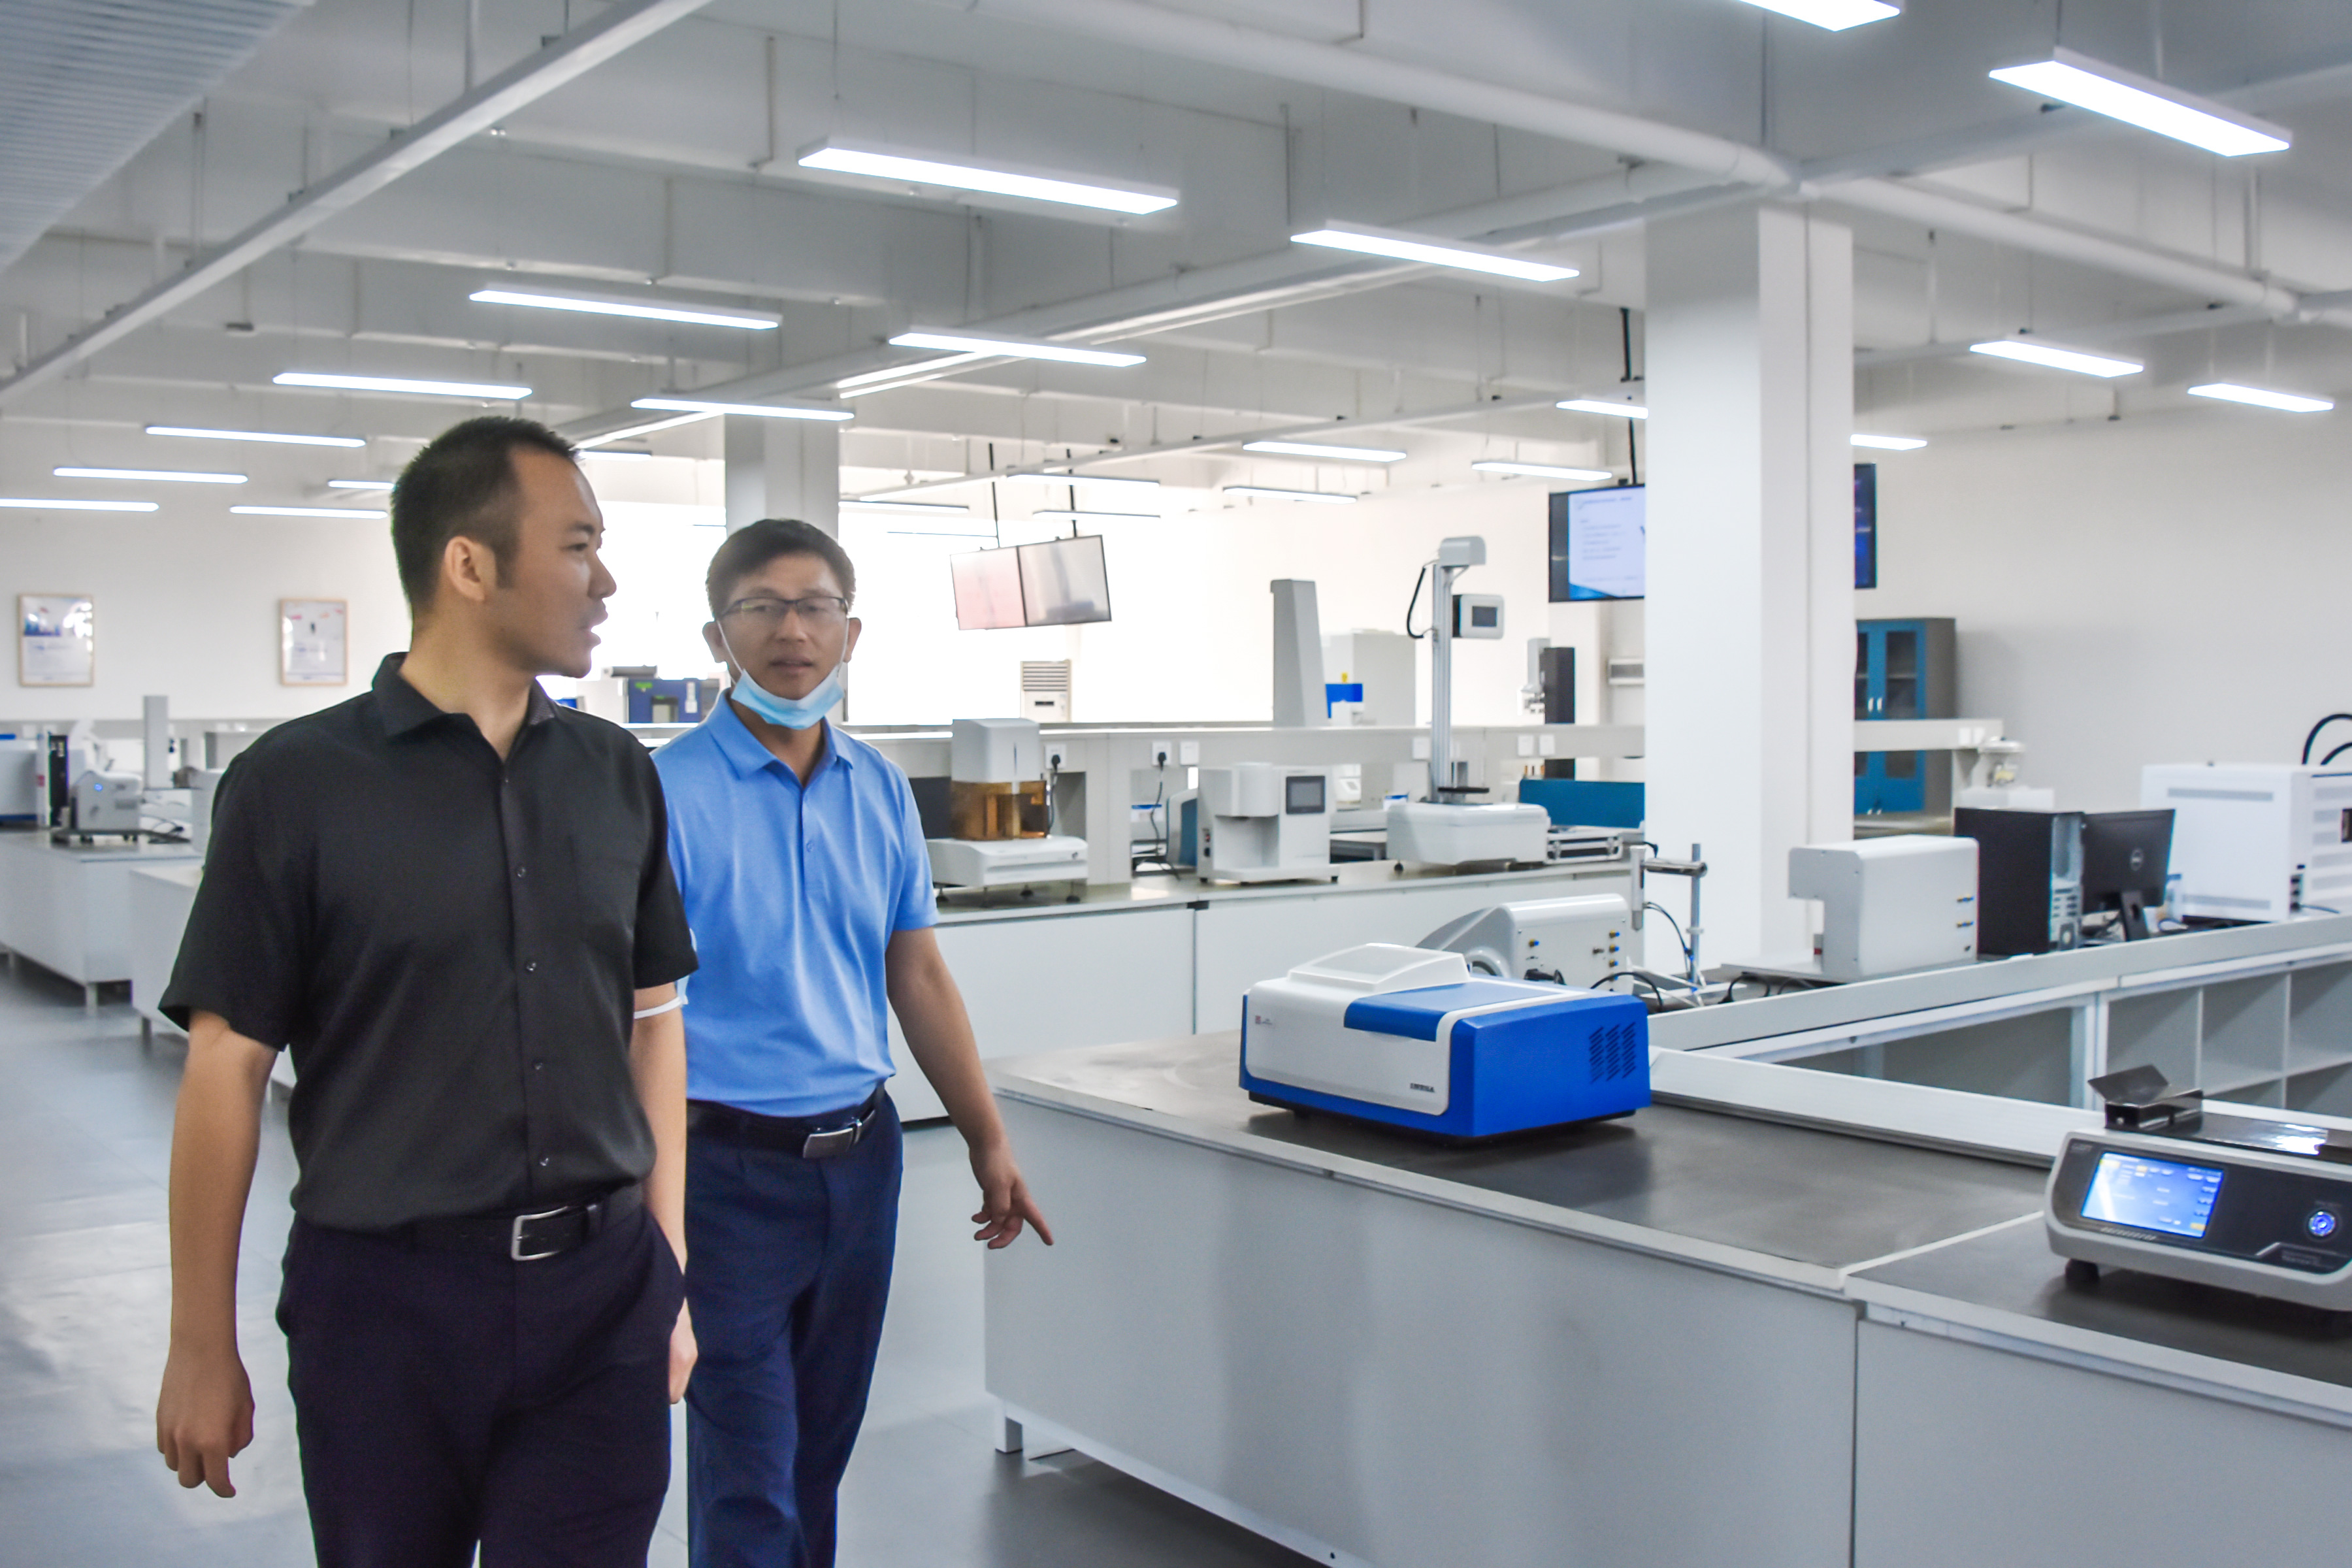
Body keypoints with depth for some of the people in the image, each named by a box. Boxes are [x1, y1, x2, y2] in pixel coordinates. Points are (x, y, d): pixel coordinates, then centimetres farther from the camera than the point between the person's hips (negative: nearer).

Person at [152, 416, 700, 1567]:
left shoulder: (617, 776, 5)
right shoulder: (295, 784, -7)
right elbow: (228, 1066, -5)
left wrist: (669, 1276, 10)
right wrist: (202, 1347, -3)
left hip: (601, 1294, 3)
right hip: (385, 1298, -2)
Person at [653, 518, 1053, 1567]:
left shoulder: (880, 792, 6)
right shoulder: (669, 791, -11)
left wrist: (987, 1142, 10)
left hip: (859, 1154, 5)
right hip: (730, 1164, -5)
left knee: (821, 1455, 18)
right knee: (747, 1480, 2)